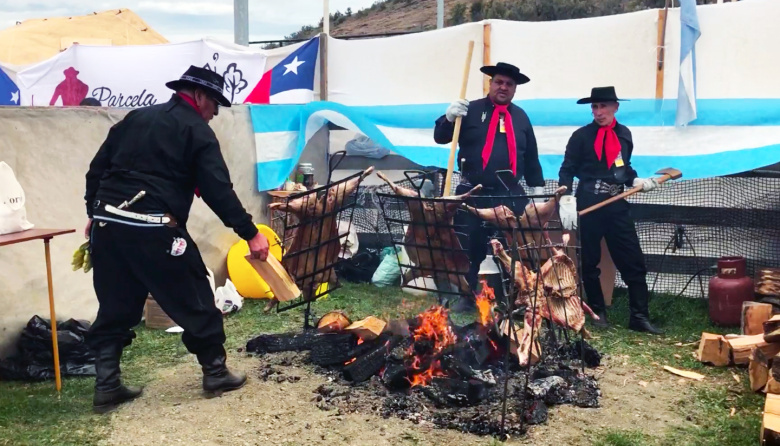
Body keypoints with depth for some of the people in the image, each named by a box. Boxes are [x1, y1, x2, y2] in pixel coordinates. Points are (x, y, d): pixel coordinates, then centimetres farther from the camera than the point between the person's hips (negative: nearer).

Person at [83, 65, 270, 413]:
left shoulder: (135, 118, 18)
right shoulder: (197, 132, -1)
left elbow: (97, 168, 19)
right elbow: (218, 191, -9)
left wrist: (95, 213, 27)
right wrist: (250, 234, -6)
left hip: (109, 223, 7)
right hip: (154, 229, -6)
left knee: (115, 307, 15)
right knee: (194, 300, 8)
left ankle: (106, 387, 17)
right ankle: (215, 373, 19)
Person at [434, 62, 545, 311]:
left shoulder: (521, 117, 13)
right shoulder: (472, 110, 2)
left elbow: (531, 156, 17)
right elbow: (440, 138, -2)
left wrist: (537, 185, 13)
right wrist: (449, 117, -20)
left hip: (510, 194, 2)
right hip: (473, 192, -2)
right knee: (469, 246, 2)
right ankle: (468, 297, 15)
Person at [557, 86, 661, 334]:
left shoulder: (624, 134, 10)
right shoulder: (581, 136, -2)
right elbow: (567, 170, -4)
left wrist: (637, 181, 2)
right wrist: (566, 200, -17)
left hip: (617, 204, 3)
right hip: (588, 204, -3)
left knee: (634, 261, -1)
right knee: (590, 262, 6)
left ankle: (639, 317, 6)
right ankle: (598, 313, 21)